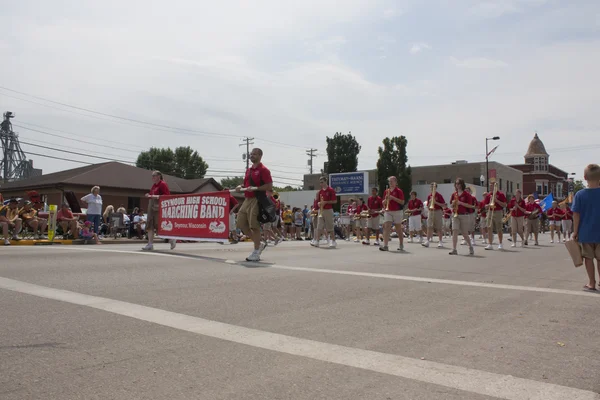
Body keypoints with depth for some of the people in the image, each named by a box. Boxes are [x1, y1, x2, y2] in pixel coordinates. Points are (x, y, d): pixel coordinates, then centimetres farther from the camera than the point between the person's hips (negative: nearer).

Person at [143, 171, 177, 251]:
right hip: (151, 206, 9)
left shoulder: (163, 184, -8)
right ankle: (150, 244, 3)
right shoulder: (154, 185, 17)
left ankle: (172, 239, 11)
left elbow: (167, 195, -14)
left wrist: (158, 196, -24)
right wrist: (149, 195, 5)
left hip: (159, 207, -9)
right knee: (149, 225, 2)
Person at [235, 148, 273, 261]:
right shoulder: (248, 170, 18)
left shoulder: (263, 170, -8)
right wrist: (241, 187, 5)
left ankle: (256, 253, 4)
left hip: (257, 201, -9)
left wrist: (255, 188, -21)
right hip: (247, 200, 9)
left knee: (254, 226, -7)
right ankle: (260, 244, 21)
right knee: (241, 223, 7)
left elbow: (270, 186, -14)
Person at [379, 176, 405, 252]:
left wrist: (393, 198, -19)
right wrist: (386, 199, -7)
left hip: (397, 212, -4)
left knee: (398, 229, 6)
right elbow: (383, 203, 14)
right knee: (386, 227, -9)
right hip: (387, 211, 4)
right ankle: (385, 246, -15)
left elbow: (402, 202, -12)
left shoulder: (398, 191, -4)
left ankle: (401, 245, 19)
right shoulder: (386, 191, 12)